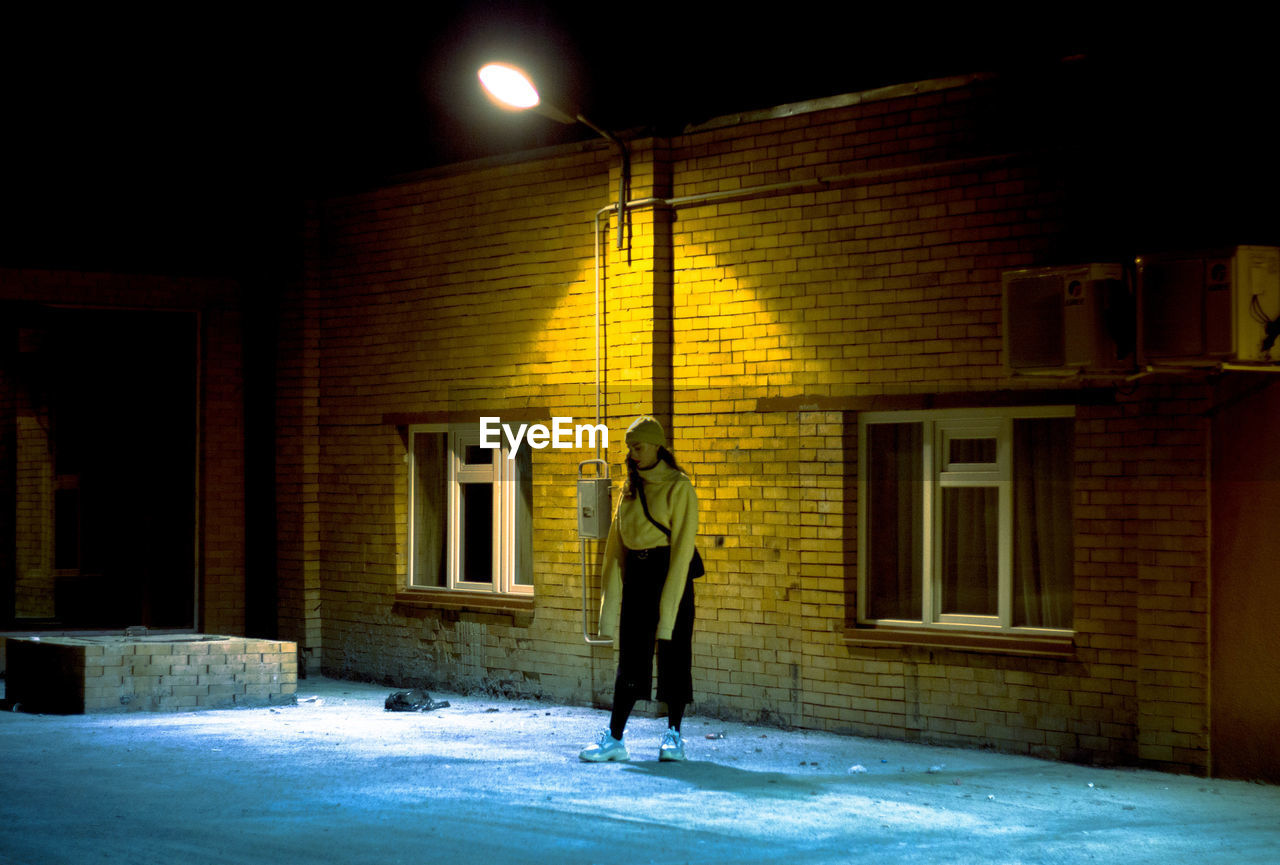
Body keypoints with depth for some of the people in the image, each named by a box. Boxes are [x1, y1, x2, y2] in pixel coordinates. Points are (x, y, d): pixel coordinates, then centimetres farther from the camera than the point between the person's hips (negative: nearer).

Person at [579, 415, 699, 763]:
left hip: (668, 571, -5)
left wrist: (669, 607, -17)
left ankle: (673, 735, 10)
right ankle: (614, 738, 4)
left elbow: (682, 545, -12)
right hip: (634, 573, 6)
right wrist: (611, 592, 5)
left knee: (673, 655, 1)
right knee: (630, 658, 5)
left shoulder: (678, 487, -7)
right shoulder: (631, 487, 13)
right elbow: (617, 542, 13)